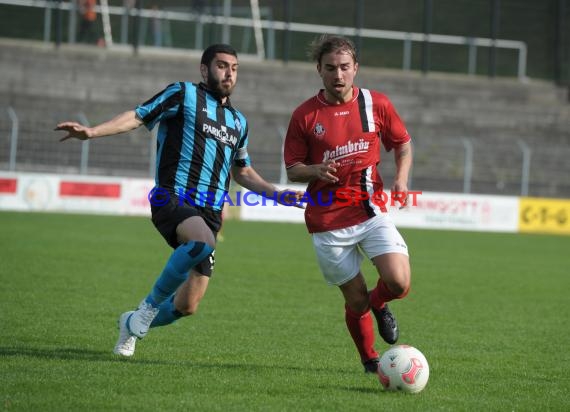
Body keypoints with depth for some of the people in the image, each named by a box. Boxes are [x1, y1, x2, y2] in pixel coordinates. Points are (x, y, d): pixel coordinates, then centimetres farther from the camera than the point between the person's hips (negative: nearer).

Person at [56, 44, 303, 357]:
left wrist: (277, 195, 21)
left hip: (208, 212, 6)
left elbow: (242, 172, 33)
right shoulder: (184, 94, 3)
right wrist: (91, 132, -16)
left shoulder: (238, 121, 22)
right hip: (172, 199, -6)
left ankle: (133, 323, 32)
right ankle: (150, 304, -17)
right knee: (203, 241, -39)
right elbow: (137, 117, -2)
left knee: (188, 305, 1)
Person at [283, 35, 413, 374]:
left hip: (371, 211, 1)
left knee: (399, 283, -17)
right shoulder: (305, 115, -2)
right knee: (356, 300, 0)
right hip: (328, 220, -1)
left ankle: (379, 304, 20)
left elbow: (403, 144, 14)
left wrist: (401, 179, -4)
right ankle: (369, 360, 26)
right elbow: (293, 169, 5)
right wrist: (316, 171, -17)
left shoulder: (376, 104, 2)